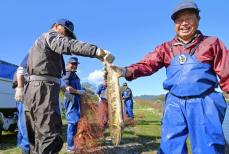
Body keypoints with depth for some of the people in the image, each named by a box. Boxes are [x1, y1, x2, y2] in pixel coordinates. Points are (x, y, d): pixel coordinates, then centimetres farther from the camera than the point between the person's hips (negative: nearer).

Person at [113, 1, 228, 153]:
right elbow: (147, 64, -8)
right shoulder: (166, 48, 7)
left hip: (203, 103, -1)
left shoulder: (212, 43, 3)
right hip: (174, 103, 2)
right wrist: (125, 71, -26)